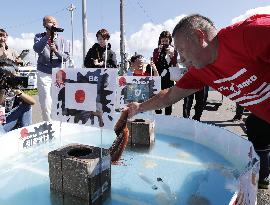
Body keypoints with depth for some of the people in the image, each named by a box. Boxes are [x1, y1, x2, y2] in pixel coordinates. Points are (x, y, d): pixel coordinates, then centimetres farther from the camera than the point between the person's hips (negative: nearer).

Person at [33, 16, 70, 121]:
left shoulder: (61, 39, 9)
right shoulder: (39, 37, 7)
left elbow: (66, 57, 1)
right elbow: (37, 49, -14)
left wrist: (56, 51, -17)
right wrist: (48, 35, -18)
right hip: (43, 74, -1)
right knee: (45, 102, -4)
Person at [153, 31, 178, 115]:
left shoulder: (173, 50, 8)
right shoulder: (156, 50, 10)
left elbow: (174, 64, 1)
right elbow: (154, 63, -3)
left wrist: (172, 53, -12)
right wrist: (159, 51, -10)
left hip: (169, 78, 0)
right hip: (158, 77, 1)